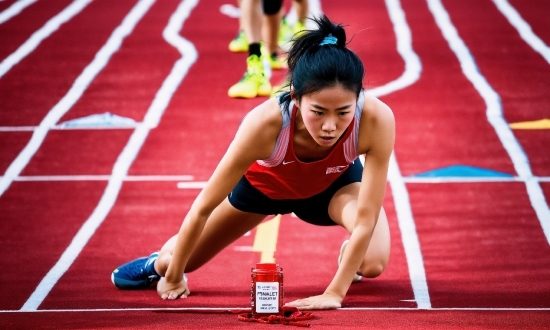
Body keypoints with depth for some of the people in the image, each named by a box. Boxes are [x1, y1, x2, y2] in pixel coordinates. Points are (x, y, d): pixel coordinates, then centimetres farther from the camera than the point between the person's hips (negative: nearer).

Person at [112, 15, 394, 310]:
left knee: (374, 261, -27)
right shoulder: (265, 123, -44)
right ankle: (159, 263, 48)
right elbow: (203, 207, -31)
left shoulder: (376, 120, -44)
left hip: (332, 183, 0)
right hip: (264, 182, 0)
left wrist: (335, 292, -36)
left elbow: (366, 219, -34)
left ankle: (350, 255, 12)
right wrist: (173, 277, -20)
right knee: (173, 263, 8)